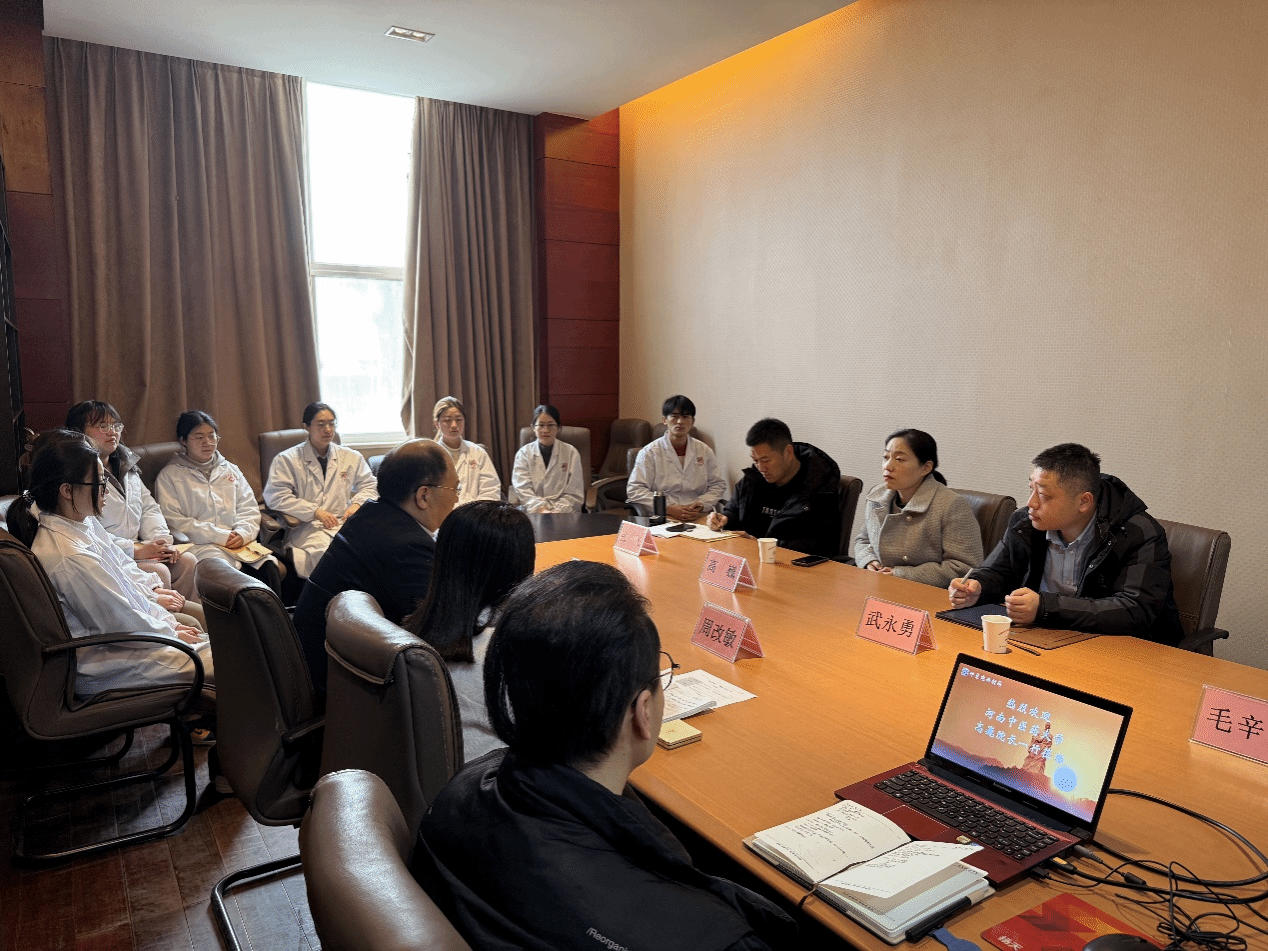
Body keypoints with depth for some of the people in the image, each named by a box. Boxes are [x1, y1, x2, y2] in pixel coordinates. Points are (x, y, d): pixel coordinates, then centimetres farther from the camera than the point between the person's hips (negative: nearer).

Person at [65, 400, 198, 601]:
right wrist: (136, 550, -21)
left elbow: (149, 507, 18)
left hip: (138, 548, 8)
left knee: (187, 561, -11)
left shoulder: (127, 465, 17)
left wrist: (162, 540, -1)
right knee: (158, 571, -26)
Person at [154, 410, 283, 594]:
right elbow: (173, 521, -2)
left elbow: (249, 508, 18)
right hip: (199, 546, -4)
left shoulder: (230, 469, 25)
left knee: (268, 566, -28)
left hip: (238, 542, 4)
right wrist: (219, 536, -10)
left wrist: (243, 533, -5)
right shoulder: (169, 476, 10)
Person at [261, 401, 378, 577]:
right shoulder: (286, 460, 8)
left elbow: (369, 486, 24)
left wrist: (357, 504, 1)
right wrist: (315, 512, -11)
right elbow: (274, 496, -2)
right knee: (325, 549, -40)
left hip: (344, 523, 4)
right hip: (307, 527, -4)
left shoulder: (352, 457, 18)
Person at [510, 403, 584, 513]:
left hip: (564, 513, 0)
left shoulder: (571, 453, 7)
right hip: (533, 513, 0)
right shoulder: (523, 454, 9)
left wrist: (556, 511, -12)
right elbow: (523, 491, -1)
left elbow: (574, 495, 3)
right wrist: (541, 509, -17)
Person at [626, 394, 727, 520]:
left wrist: (701, 505, -4)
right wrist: (669, 508, -12)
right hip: (662, 519, -2)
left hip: (700, 517, 2)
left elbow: (718, 485, 16)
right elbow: (634, 490, -2)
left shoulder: (704, 451, 15)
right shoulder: (649, 452, 5)